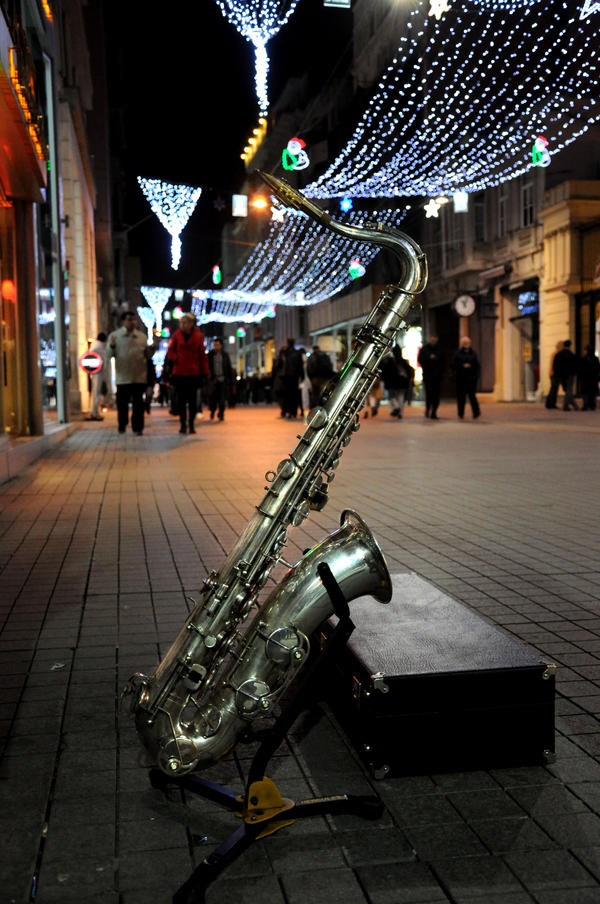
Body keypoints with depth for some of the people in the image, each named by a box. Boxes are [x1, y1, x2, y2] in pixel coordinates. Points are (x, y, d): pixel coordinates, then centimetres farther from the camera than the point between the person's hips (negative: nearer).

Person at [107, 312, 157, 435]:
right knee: (122, 402, 5)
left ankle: (137, 427, 6)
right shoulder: (114, 335, 6)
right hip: (122, 376, -1)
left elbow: (147, 355, 13)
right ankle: (122, 425, 23)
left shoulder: (142, 336, 10)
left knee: (138, 403, 0)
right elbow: (109, 355, 2)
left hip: (139, 376, 1)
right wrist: (112, 346, -17)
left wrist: (152, 348, -6)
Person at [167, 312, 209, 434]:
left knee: (193, 399, 3)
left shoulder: (198, 336, 1)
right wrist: (176, 359, -11)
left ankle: (191, 424, 13)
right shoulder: (176, 335, 2)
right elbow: (170, 351, 8)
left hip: (194, 373, -1)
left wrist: (205, 372, -1)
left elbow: (202, 355, 3)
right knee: (181, 399, 3)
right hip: (179, 372, 1)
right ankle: (183, 424, 11)